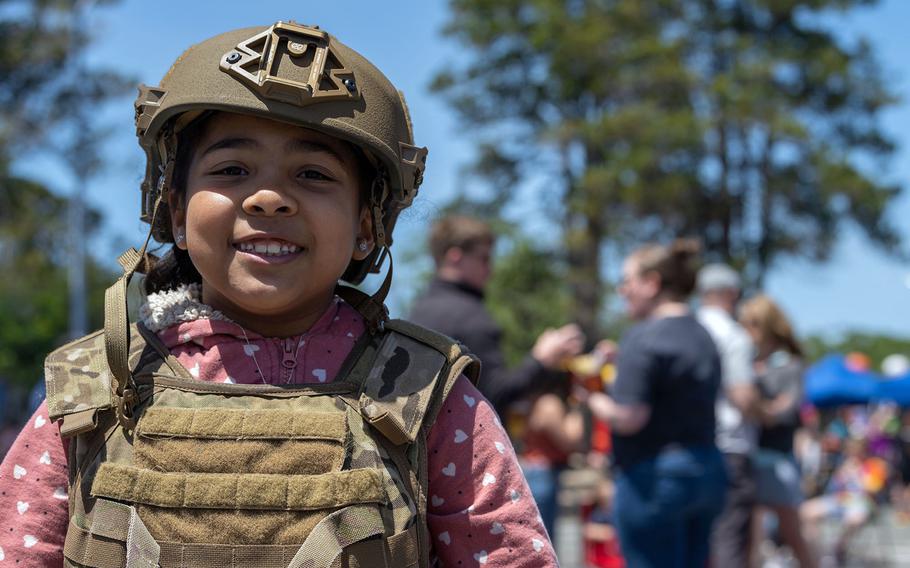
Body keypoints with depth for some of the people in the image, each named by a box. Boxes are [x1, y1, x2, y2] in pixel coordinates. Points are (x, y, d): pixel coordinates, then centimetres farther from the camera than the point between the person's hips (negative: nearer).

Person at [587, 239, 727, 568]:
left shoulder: (643, 338, -14)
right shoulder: (702, 337, 14)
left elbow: (628, 418, -21)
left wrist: (595, 403, -2)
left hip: (653, 476, -9)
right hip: (707, 471, 9)